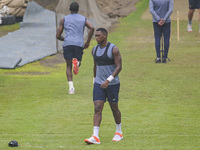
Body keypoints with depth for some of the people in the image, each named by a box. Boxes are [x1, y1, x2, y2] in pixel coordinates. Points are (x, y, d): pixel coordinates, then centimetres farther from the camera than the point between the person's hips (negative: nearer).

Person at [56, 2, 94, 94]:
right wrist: (88, 42, 0)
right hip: (79, 44, 0)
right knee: (78, 63, 19)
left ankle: (71, 86, -13)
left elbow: (58, 36, 12)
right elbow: (91, 28, -6)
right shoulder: (83, 19, 14)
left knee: (69, 67, 6)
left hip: (67, 44, 0)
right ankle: (76, 62, -21)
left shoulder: (64, 20, 13)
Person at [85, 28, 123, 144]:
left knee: (114, 108, 9)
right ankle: (95, 137, -16)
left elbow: (119, 67, -16)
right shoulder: (95, 50, 6)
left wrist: (109, 80, -25)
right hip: (99, 83, 4)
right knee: (97, 108, -9)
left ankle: (119, 132, 31)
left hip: (112, 83, -4)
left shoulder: (113, 49, -12)